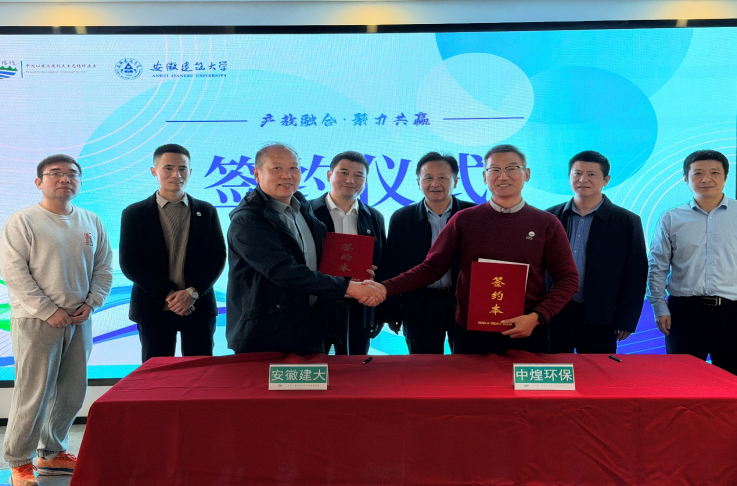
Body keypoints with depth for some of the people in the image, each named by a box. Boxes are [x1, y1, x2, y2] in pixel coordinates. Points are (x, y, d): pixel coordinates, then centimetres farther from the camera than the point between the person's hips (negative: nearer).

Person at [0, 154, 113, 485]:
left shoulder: (92, 223, 10)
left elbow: (103, 269, 12)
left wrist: (91, 303, -2)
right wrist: (49, 311, -14)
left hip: (79, 321, 5)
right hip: (36, 322, -5)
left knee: (72, 393, 11)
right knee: (33, 394, -2)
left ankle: (51, 454, 28)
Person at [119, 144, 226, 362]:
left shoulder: (207, 212, 7)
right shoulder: (135, 213, 2)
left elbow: (217, 258, 2)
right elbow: (130, 264, -3)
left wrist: (192, 292, -12)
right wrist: (169, 295, -12)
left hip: (199, 307, 1)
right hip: (153, 309, -1)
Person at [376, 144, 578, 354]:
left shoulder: (547, 224, 0)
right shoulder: (464, 220, 0)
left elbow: (568, 279, 1)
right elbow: (432, 267, -2)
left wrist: (536, 317, -13)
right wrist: (386, 288, -16)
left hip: (527, 335, 0)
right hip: (471, 334, 0)